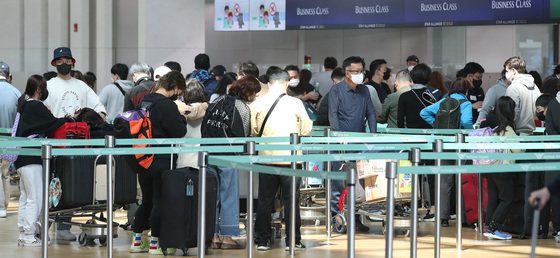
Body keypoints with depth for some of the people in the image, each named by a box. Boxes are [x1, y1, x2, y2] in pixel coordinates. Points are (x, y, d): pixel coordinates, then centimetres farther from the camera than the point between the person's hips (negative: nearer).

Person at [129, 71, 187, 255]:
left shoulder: (144, 101, 8)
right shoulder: (166, 105, -17)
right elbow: (179, 132, -18)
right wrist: (182, 118, 3)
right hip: (162, 160, -8)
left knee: (147, 200, 17)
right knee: (160, 201, 1)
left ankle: (136, 240, 19)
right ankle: (155, 243, 5)